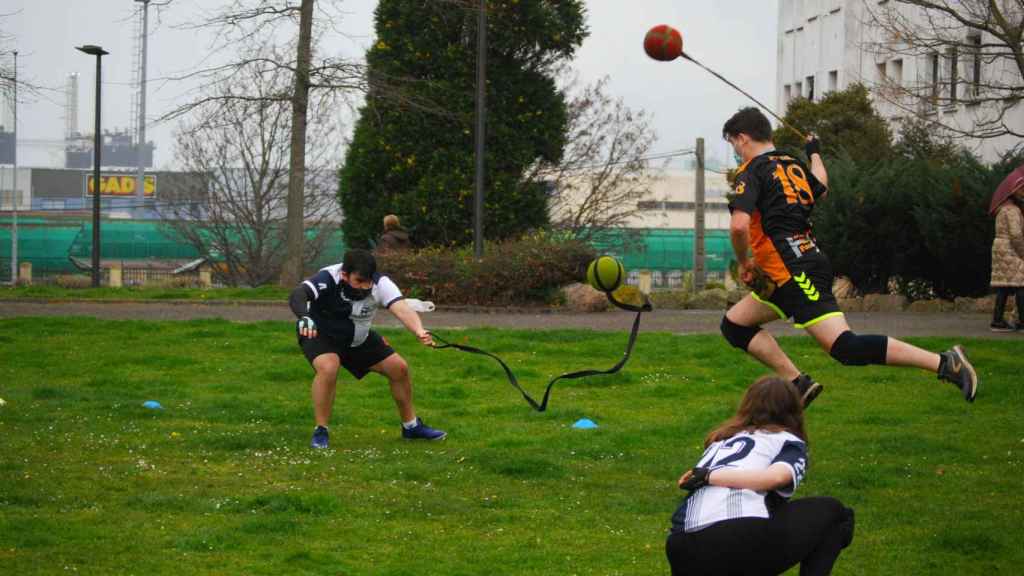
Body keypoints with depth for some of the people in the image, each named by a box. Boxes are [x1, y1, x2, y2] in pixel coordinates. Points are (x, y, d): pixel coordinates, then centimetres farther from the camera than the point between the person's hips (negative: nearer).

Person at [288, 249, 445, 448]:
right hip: (319, 334, -4)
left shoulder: (380, 284, -26)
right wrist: (304, 317, -74)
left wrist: (419, 331, -62)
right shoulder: (328, 279, -35)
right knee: (328, 368, -33)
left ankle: (411, 426, 26)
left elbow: (402, 309, -41)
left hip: (358, 339, 5)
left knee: (399, 368, 2)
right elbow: (297, 295, -52)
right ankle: (320, 431, -17)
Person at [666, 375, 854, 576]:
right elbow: (776, 476, -5)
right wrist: (710, 476, 1)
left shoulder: (721, 438, 33)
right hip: (745, 538, -4)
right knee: (832, 512, 22)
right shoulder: (789, 441, 17)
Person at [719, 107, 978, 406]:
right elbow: (821, 188, 39)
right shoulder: (792, 165, 17)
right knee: (734, 324, 16)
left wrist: (744, 263, -5)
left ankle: (945, 362, -22)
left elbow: (738, 224, -24)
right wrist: (815, 154, 58)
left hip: (797, 274, -10)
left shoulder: (752, 172, -8)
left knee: (846, 347, -18)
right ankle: (797, 383, 5)